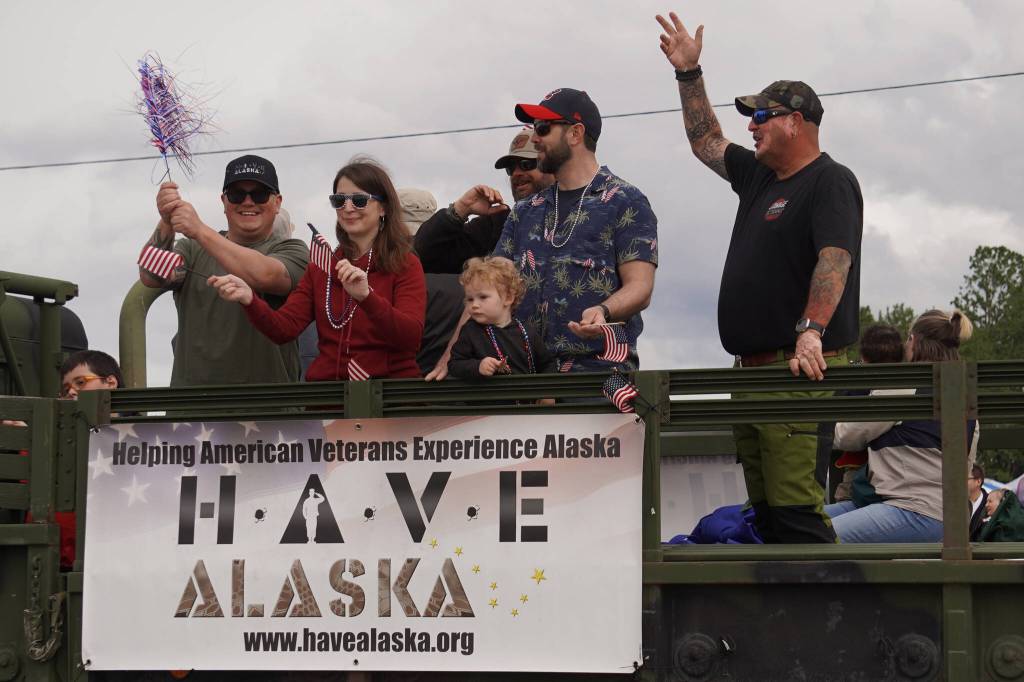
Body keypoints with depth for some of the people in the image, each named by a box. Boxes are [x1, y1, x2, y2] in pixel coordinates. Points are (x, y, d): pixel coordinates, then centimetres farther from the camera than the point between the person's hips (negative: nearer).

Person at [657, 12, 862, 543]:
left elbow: (835, 259, -20)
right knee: (765, 510, 8)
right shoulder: (758, 177, 20)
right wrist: (688, 73, 30)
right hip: (751, 369, 9)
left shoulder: (831, 183, -6)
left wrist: (811, 331, -32)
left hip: (801, 373, -9)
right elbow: (706, 142, 35)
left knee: (794, 508, -17)